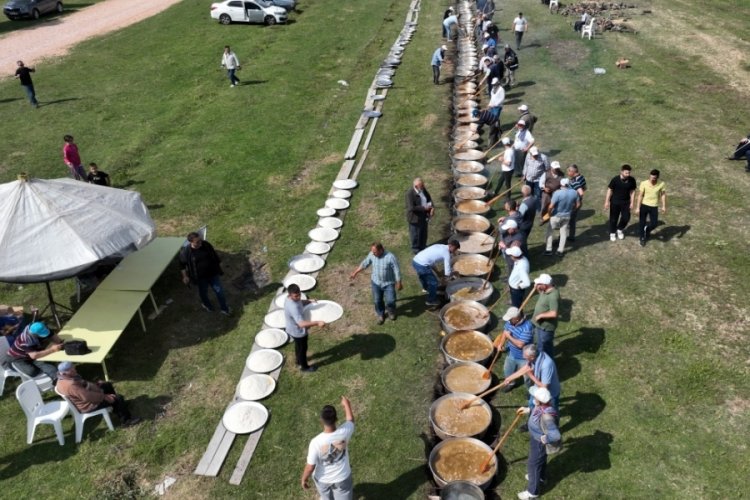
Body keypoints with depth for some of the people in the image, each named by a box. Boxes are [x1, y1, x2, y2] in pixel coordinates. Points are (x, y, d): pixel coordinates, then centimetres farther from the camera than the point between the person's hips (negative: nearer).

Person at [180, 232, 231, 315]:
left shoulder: (206, 245, -13)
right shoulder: (185, 251, -20)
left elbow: (215, 255, 3)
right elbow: (183, 265, -5)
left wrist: (219, 266, 10)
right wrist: (185, 276, 0)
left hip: (213, 273, 2)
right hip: (200, 277, -2)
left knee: (219, 291, 9)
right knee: (203, 292, 20)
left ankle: (224, 308, 29)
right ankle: (206, 304, 51)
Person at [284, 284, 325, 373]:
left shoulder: (290, 298, -13)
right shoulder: (293, 307, -42)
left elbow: (299, 302, 12)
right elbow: (301, 324, -48)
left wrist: (308, 301, -5)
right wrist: (317, 323, -52)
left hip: (294, 329, 9)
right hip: (298, 331, -9)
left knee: (298, 346, 32)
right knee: (302, 349, 18)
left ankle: (299, 361, 58)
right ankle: (304, 367, 43)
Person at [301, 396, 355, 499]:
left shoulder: (316, 442, -36)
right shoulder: (344, 433, -30)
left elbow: (310, 467, -23)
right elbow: (350, 420, -6)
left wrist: (304, 479, -1)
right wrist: (347, 405, 13)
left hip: (322, 479, 0)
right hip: (342, 477, 0)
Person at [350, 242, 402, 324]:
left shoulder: (390, 257, -28)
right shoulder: (371, 255, -14)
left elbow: (397, 271, -18)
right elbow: (364, 264, 3)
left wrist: (399, 283, -12)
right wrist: (355, 273, 11)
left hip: (388, 283, -3)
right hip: (376, 282, 3)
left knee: (390, 300, -5)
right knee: (377, 301, 11)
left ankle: (391, 311, 31)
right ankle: (381, 314, 40)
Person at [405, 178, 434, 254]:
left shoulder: (423, 189, -5)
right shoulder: (410, 194, -27)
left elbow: (429, 198, 6)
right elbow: (411, 207, -30)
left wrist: (432, 208, -12)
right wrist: (424, 208, -28)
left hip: (424, 216, 7)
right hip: (415, 217, -7)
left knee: (424, 232, 24)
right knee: (415, 234, 12)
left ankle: (423, 246, 46)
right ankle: (415, 249, 34)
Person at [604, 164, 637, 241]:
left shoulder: (632, 180, -11)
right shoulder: (615, 179, -19)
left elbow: (632, 191, 1)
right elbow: (610, 190, -9)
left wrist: (631, 203, 2)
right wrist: (607, 201, -8)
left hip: (626, 202, 2)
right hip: (615, 202, -2)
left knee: (626, 218, 5)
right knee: (613, 218, 8)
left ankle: (620, 229, 34)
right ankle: (612, 233, 30)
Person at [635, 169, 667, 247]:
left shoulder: (661, 184, -12)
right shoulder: (644, 183, -16)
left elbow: (663, 195, 2)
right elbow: (640, 196, -10)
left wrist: (664, 206, 1)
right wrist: (638, 207, -11)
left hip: (654, 207, 1)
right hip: (644, 205, -1)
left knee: (654, 223, 1)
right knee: (642, 222, 5)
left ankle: (647, 230, 36)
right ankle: (642, 238, 28)